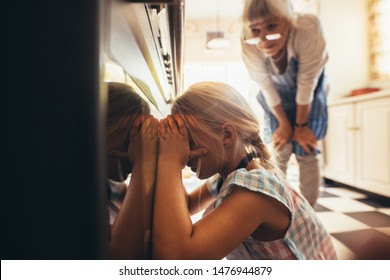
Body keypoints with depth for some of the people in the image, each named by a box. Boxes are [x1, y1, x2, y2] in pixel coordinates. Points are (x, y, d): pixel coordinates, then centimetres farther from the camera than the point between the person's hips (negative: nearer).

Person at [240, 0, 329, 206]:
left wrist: (301, 124, -16)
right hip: (276, 96, 1)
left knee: (306, 152, -4)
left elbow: (306, 83, -27)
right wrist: (284, 124, -9)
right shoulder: (249, 44, -32)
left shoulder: (308, 28, -38)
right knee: (279, 151, -2)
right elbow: (266, 87, -19)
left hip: (309, 94, -1)